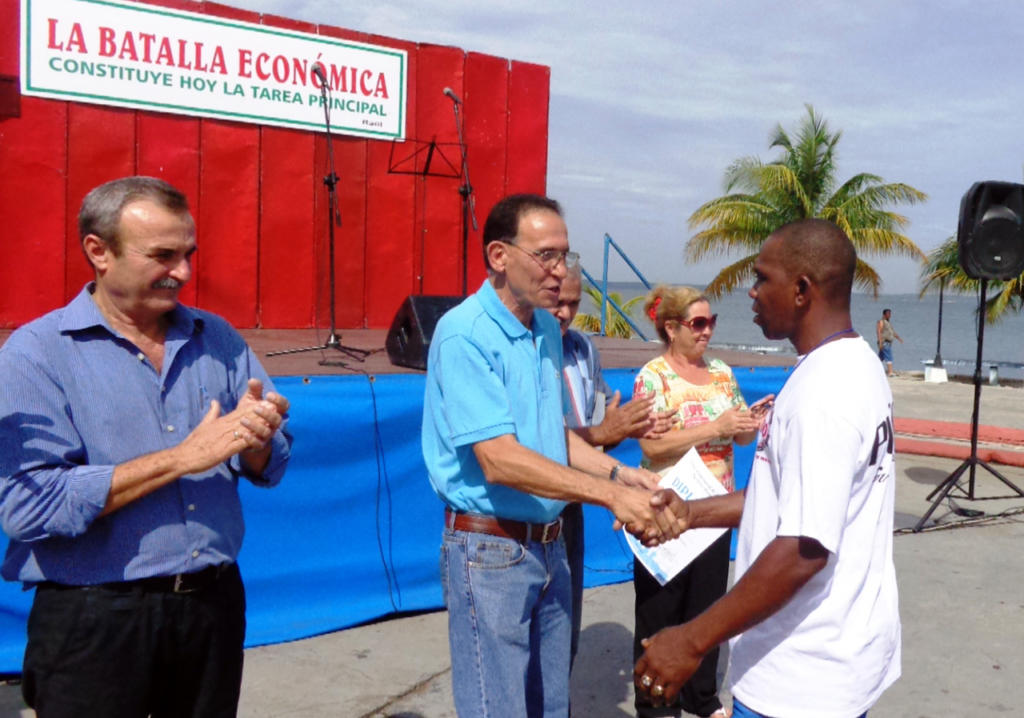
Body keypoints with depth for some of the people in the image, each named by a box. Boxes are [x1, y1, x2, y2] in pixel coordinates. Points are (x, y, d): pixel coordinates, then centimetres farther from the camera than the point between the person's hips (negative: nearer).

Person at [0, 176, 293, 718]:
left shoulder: (216, 338, 7)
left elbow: (268, 470, 9)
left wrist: (255, 441, -15)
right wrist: (181, 458, -20)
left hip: (214, 605, 5)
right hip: (93, 617, -4)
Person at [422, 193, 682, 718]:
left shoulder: (547, 330, 8)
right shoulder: (464, 334, -18)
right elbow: (499, 460, -26)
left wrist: (619, 473, 2)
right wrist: (610, 495, -27)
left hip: (549, 544, 8)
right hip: (491, 550, -8)